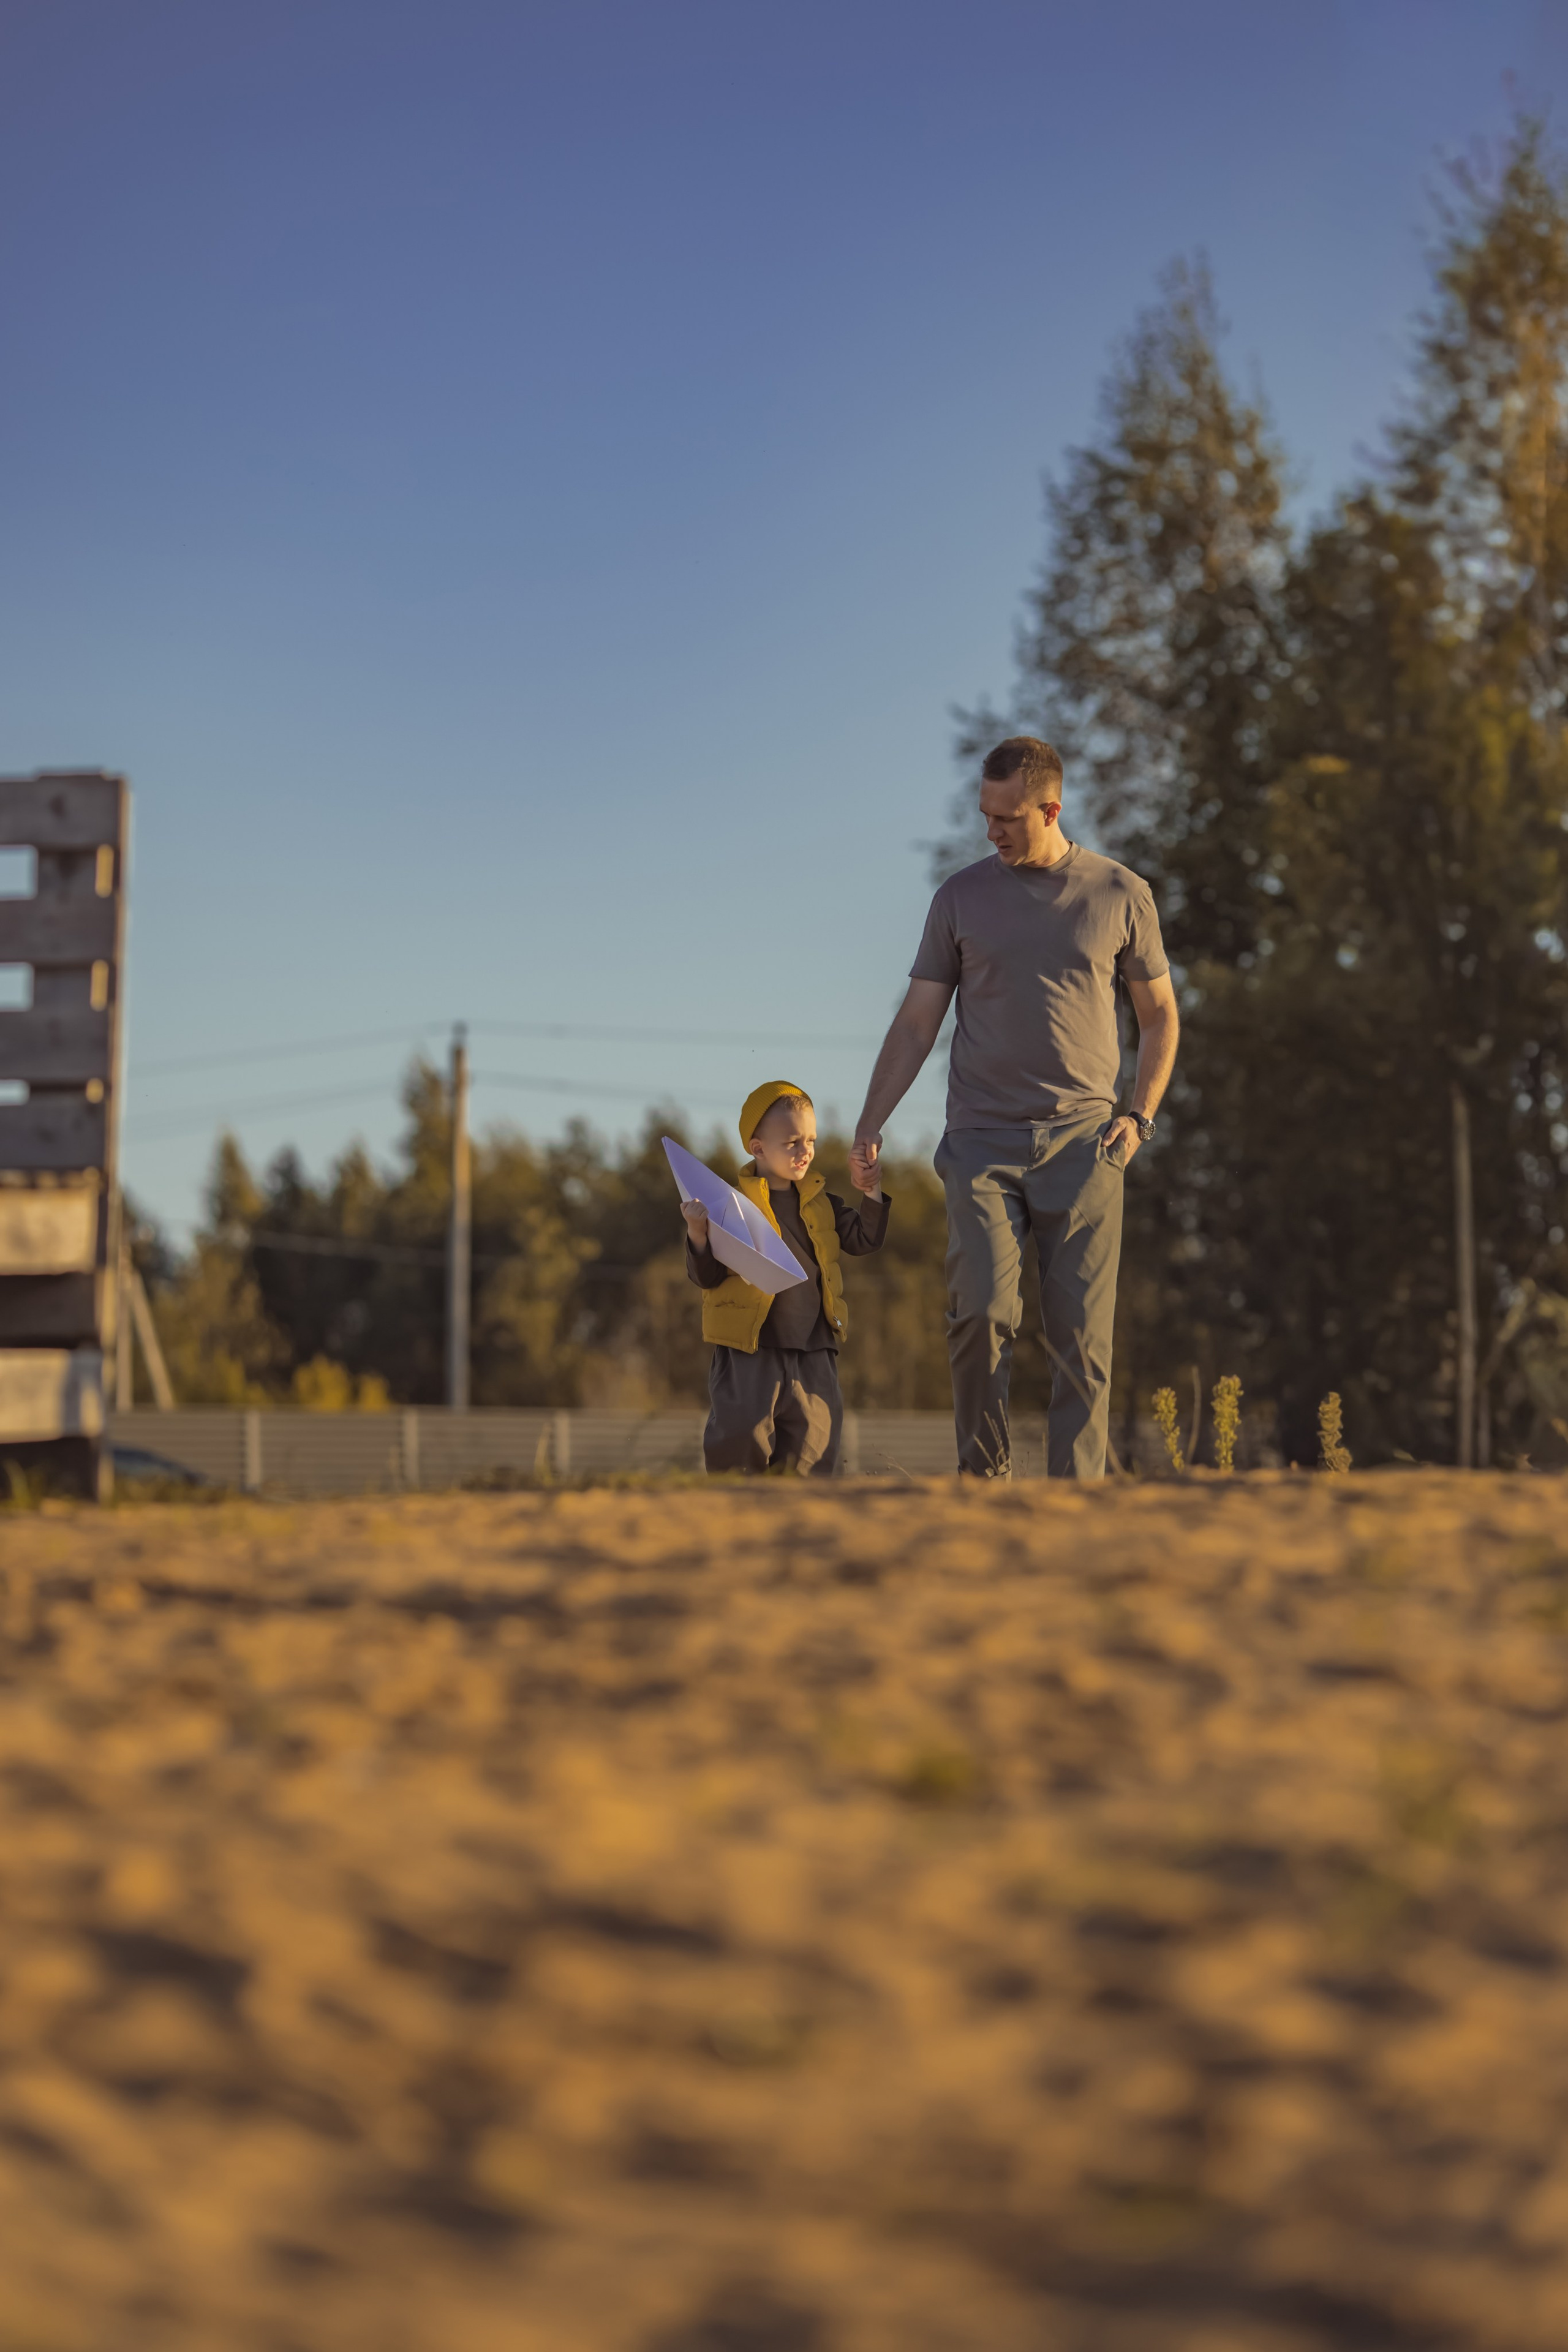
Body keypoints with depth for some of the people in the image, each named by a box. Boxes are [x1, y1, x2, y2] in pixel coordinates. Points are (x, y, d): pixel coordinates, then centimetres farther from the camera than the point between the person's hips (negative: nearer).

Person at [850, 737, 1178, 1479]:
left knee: (1081, 1332, -4)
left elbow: (1159, 1014, 17)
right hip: (982, 1140, 0)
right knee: (981, 1312, -14)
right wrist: (869, 1128, 2)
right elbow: (917, 1022, 11)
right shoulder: (962, 897, 9)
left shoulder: (1120, 895, 8)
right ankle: (984, 1473, 1)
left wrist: (1140, 1115, 3)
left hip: (1082, 1140, 0)